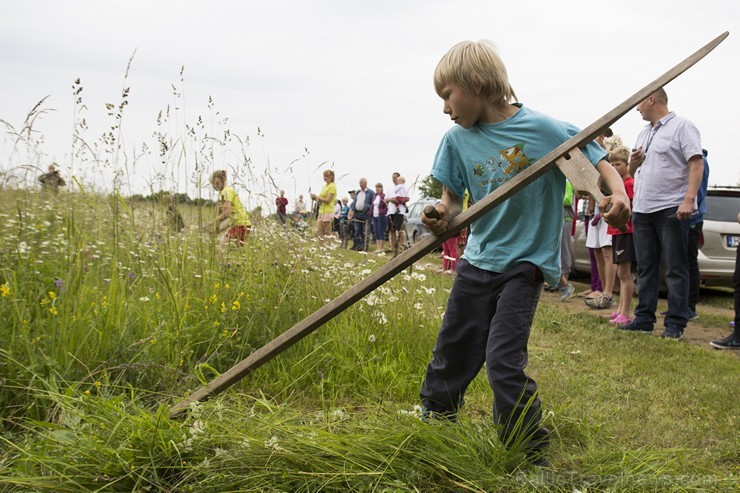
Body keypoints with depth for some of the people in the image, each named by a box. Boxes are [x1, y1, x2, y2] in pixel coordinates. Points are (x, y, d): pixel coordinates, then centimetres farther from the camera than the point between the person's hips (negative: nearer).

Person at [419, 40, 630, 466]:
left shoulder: (543, 129, -13)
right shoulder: (458, 139, -1)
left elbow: (599, 162, -5)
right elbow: (454, 199, 6)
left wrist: (619, 195, -26)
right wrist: (443, 216, -17)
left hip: (525, 263, -5)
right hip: (477, 259, 5)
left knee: (503, 361, -13)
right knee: (451, 355, 13)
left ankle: (532, 456, 4)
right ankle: (432, 424, 34)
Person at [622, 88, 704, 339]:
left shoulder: (682, 126, -3)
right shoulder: (644, 133, 20)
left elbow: (696, 164, -12)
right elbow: (633, 172, 27)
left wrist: (689, 199, -23)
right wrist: (633, 163, 3)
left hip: (671, 209, -8)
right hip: (642, 210, 8)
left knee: (675, 269, -3)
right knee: (645, 268, 11)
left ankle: (675, 324, -1)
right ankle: (644, 319, 17)